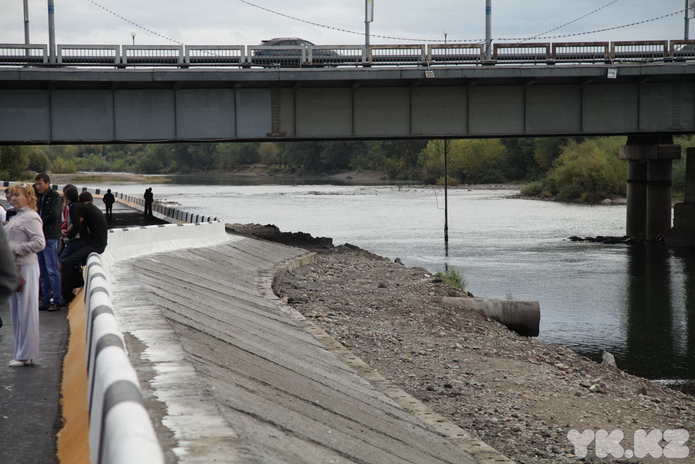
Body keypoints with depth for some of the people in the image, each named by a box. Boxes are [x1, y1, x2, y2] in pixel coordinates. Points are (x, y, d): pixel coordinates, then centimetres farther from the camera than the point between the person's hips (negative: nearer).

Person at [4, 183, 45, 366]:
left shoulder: (31, 217, -9)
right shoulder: (16, 217, 18)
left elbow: (39, 243, -18)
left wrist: (16, 249, -17)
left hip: (26, 268, -10)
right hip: (15, 268, 10)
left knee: (26, 310, -5)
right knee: (15, 311, 11)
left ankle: (26, 355, -1)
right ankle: (21, 353, 18)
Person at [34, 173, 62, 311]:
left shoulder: (54, 196, -5)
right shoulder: (39, 197, 17)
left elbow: (54, 215, -16)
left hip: (50, 237, -8)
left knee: (52, 270, -8)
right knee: (43, 272, 9)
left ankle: (56, 301, -5)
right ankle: (45, 301, 13)